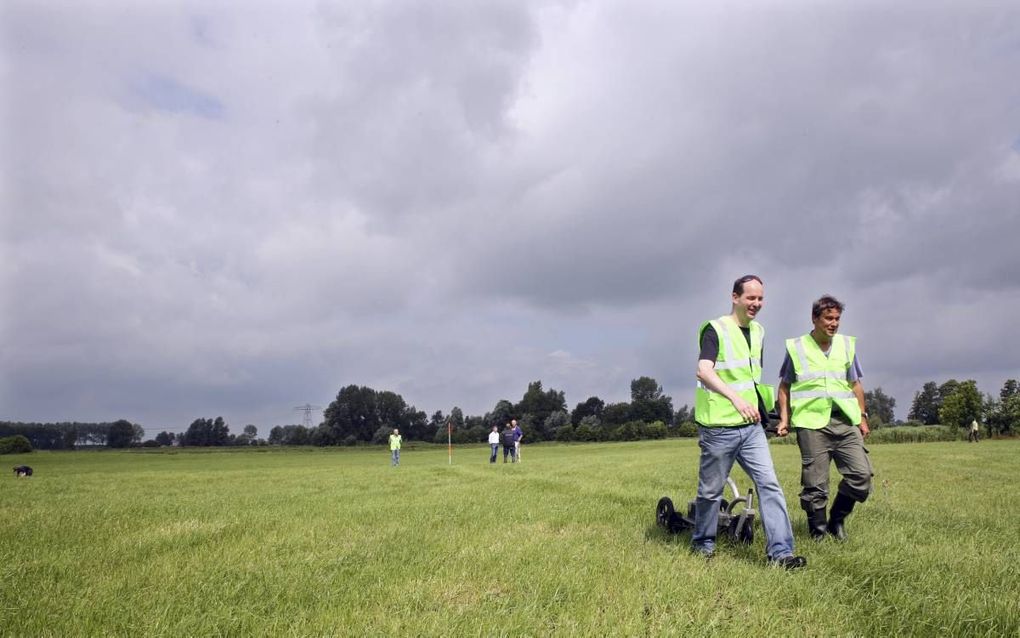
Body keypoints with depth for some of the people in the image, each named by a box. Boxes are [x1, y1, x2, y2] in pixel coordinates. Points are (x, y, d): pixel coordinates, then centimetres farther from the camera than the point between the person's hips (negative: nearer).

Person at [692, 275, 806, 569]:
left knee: (769, 484, -3)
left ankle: (780, 551, 0)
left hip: (751, 425, 6)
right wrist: (735, 398, -40)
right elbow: (704, 371, -27)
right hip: (719, 426, -6)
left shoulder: (758, 331, 12)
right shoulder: (715, 329, -11)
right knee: (711, 490, 7)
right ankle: (702, 544, 25)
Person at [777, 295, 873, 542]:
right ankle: (818, 532, 14)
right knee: (815, 484, 0)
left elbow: (855, 384, 18)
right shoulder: (796, 347, 4)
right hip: (811, 423, -3)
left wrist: (862, 417, 13)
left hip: (845, 421, 3)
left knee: (861, 475, -4)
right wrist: (784, 418, 1)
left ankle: (837, 520, 17)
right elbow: (784, 386, 9)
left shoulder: (847, 345, 13)